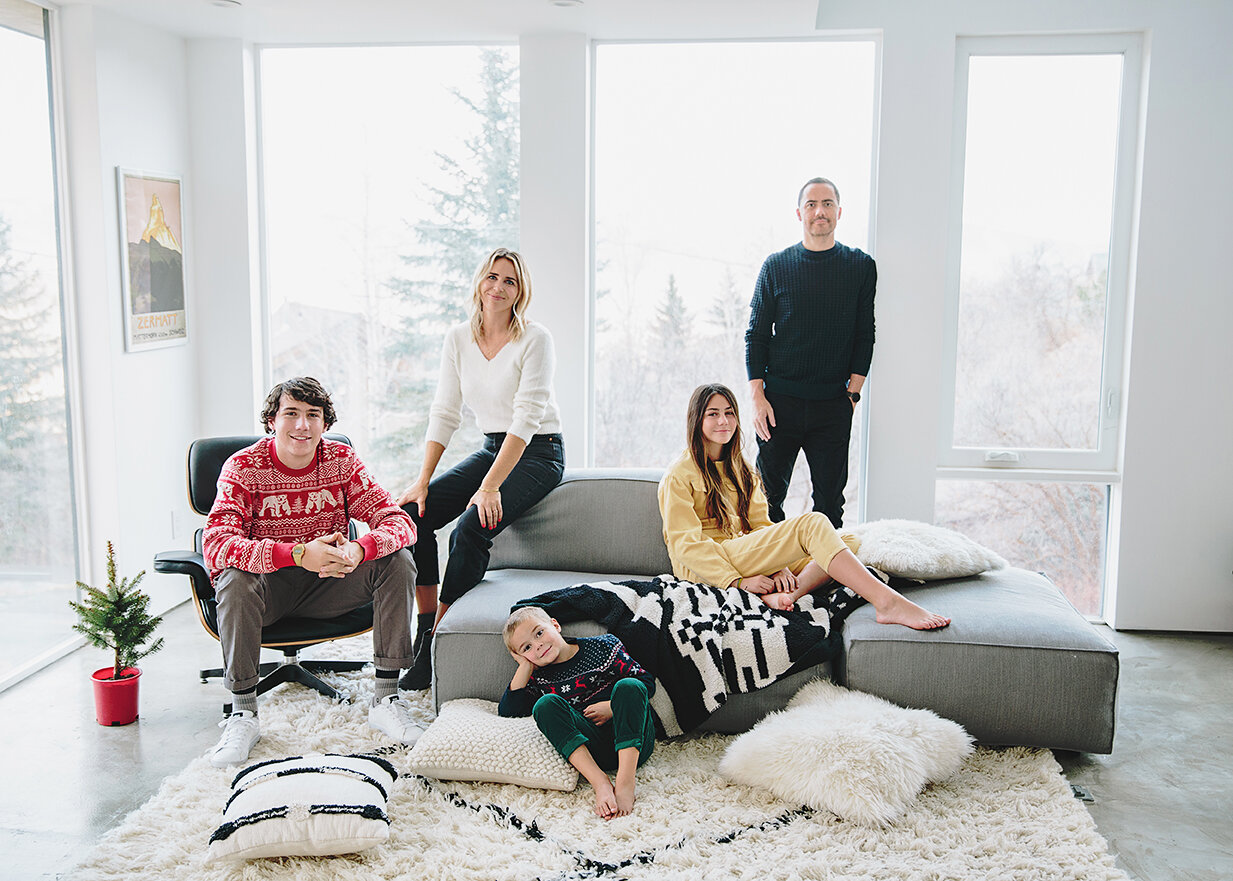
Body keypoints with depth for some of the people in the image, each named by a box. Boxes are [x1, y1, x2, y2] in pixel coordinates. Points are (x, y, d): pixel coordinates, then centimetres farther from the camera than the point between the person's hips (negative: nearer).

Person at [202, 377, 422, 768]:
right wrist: (299, 554, -43)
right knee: (235, 580, -34)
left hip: (326, 587, 3)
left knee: (398, 560, -19)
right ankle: (243, 714, -19)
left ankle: (386, 700, -15)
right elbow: (216, 543, -30)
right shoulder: (244, 467, -15)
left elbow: (399, 521, -14)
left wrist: (357, 550, -38)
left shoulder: (341, 460, -6)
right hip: (269, 588, -2)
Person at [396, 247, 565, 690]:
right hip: (490, 448, 6)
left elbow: (526, 419, -21)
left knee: (471, 527, -27)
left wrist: (491, 486, -29)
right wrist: (423, 481, -9)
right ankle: (425, 623, -2)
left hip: (539, 452, -6)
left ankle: (435, 646, -14)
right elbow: (444, 414, 2)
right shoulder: (458, 340, 3)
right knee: (412, 512, -13)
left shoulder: (535, 339, -14)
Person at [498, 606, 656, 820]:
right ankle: (600, 782, -33)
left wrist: (614, 706, -7)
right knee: (545, 704, -19)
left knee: (627, 686, -27)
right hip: (592, 751, 1)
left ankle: (625, 783, -37)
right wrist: (526, 665, 5)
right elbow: (508, 710, 2)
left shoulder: (602, 646, 10)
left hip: (631, 743, -1)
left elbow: (647, 682, 8)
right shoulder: (539, 678, 15)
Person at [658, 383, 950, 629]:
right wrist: (738, 581, -20)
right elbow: (685, 543, -10)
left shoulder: (740, 470, 22)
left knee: (847, 542, -9)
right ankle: (887, 602, -38)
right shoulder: (678, 476, -1)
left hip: (747, 556, 8)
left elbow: (761, 524, 12)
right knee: (812, 524, -24)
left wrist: (778, 566, -8)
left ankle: (782, 594, -36)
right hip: (704, 571, -7)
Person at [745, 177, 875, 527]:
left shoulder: (861, 266, 6)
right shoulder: (776, 266, 4)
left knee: (829, 501, 4)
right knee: (769, 493, 5)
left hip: (834, 404, 0)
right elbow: (756, 335, 4)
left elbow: (865, 334, 7)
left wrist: (853, 389, -3)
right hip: (780, 399, 0)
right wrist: (758, 396, -4)